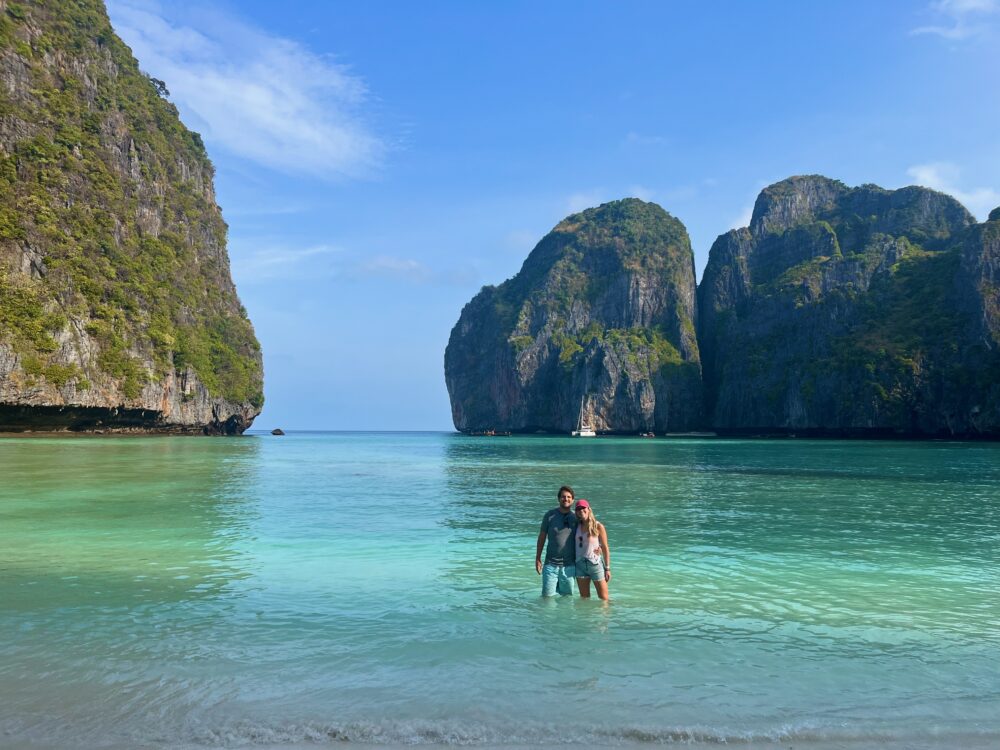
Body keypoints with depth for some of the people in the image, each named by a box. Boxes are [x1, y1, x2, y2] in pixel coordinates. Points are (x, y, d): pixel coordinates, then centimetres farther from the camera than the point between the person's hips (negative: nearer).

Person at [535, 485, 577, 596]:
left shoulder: (576, 517, 0)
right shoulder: (550, 515, -3)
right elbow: (542, 538, 3)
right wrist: (538, 559, 2)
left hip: (569, 565, 1)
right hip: (551, 564, -1)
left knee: (567, 596, 11)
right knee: (547, 596, 0)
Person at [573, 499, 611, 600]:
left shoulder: (598, 526, -6)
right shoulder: (577, 526, 6)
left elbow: (605, 548, -4)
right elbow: (574, 544, 11)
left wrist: (607, 568, -6)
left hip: (595, 564, -4)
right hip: (580, 564, 4)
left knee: (604, 599, 0)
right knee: (584, 598, 11)